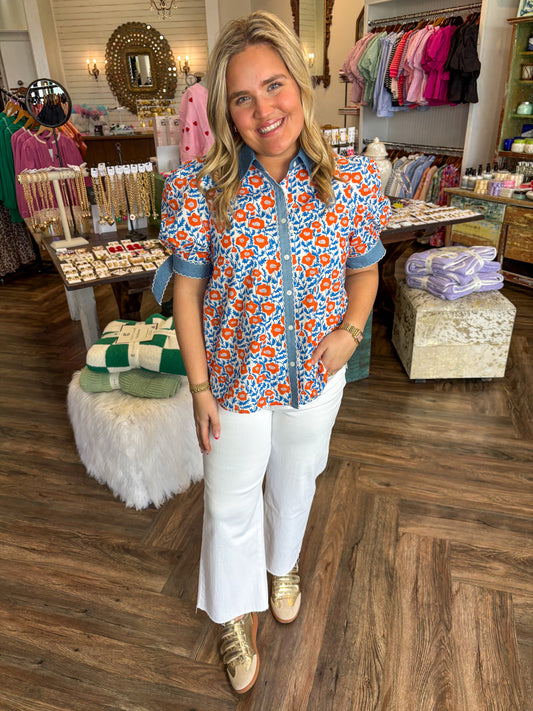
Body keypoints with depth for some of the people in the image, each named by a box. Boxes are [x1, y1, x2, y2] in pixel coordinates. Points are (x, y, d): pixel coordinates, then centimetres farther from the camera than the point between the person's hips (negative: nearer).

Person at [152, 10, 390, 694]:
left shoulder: (352, 180, -11)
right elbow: (187, 288, -10)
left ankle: (282, 564, 59)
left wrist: (349, 332, -16)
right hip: (237, 376, -1)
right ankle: (239, 612, 46)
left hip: (316, 373, 2)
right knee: (231, 498, 15)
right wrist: (200, 387, -9)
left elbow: (364, 269, 2)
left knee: (295, 478, 25)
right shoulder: (199, 189, -16)